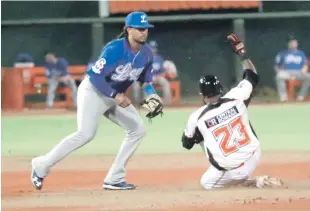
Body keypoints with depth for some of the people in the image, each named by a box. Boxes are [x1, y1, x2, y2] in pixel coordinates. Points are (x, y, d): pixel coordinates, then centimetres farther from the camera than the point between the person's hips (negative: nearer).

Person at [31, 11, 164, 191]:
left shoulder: (146, 53, -2)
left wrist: (151, 96, -6)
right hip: (94, 90, -8)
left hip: (116, 96, 8)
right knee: (86, 134, -23)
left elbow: (145, 79, 13)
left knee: (138, 129, 0)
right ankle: (41, 166, -11)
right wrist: (115, 95, -29)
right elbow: (95, 75, -25)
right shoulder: (115, 49, -25)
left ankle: (114, 179, 2)